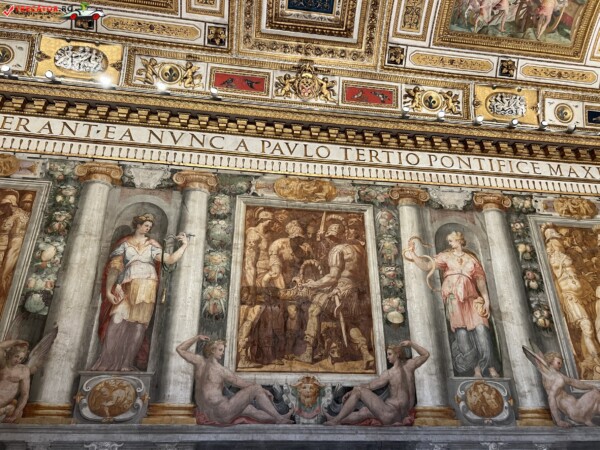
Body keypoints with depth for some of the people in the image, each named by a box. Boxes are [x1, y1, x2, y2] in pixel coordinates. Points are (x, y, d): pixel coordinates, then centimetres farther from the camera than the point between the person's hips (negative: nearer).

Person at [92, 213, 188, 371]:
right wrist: (108, 290, -6)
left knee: (138, 326, -5)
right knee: (116, 324, -11)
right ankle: (106, 363, -5)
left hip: (146, 290, 1)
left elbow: (170, 259, 1)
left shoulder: (152, 245, 13)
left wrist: (184, 246, -11)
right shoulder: (125, 243, 11)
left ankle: (126, 364, -1)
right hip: (126, 288, 0)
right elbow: (114, 267, 4)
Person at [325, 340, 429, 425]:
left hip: (390, 414, -8)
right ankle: (336, 419, 32)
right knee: (364, 411, 25)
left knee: (358, 391, -1)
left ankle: (336, 420, 2)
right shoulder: (409, 365, 2)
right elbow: (426, 355, 17)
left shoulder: (389, 373, -12)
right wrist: (411, 344, 9)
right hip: (403, 415, 8)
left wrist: (351, 392, 1)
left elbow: (369, 386, -8)